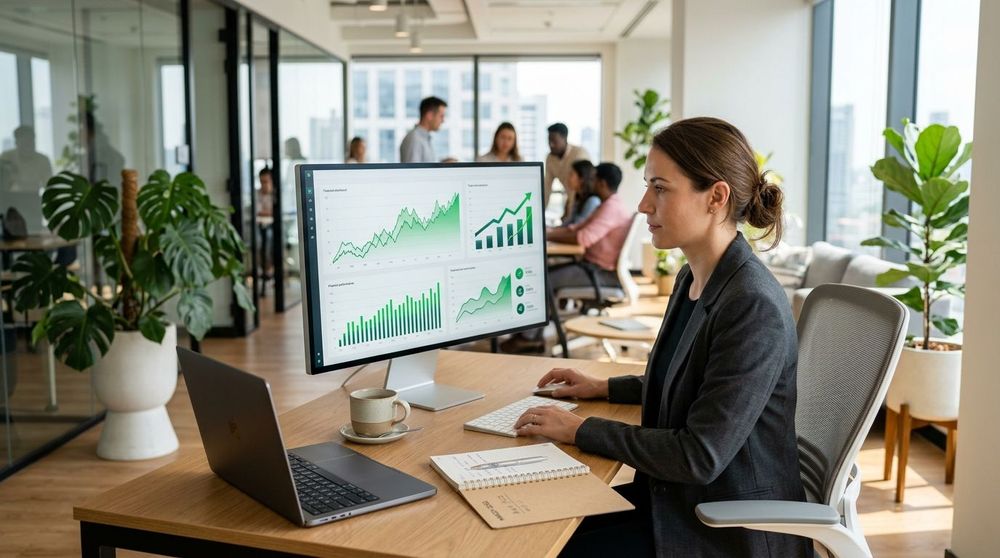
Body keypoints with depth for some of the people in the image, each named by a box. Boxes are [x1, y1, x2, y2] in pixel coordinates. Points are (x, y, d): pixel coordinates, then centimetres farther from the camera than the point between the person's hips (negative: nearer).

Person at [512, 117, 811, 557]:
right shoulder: (693, 278, 3)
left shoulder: (753, 306, -25)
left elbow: (700, 456, -26)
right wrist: (604, 388, 12)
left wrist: (580, 430, -20)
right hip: (677, 497, 8)